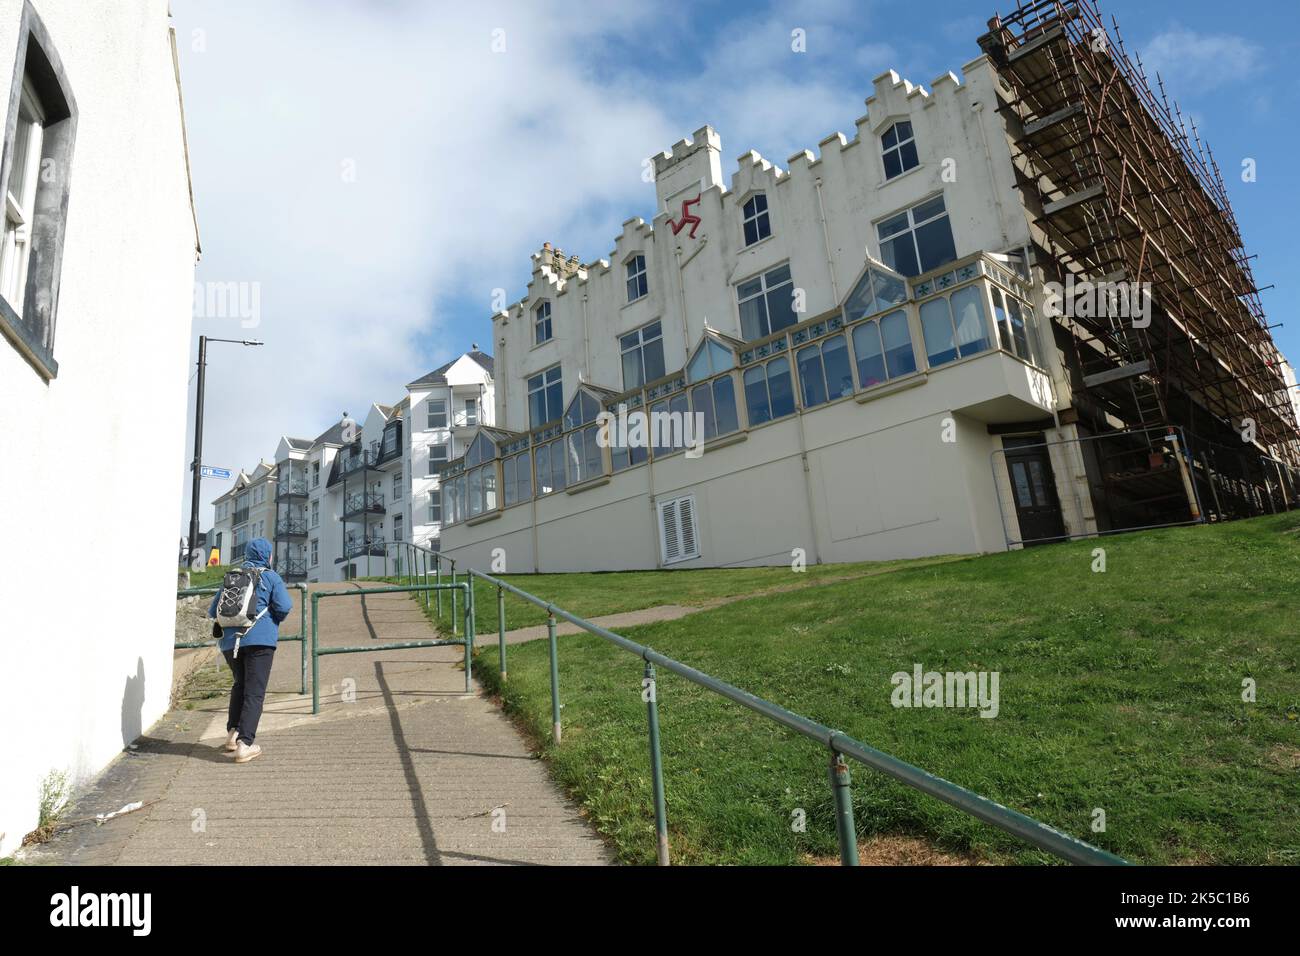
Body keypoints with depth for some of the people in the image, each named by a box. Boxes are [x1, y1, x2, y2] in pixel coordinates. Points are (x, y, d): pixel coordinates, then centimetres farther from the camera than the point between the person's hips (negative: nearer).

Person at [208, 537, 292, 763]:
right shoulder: (271, 577, 1)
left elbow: (213, 611, 14)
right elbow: (284, 607, -10)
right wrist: (273, 620, 10)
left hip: (229, 640, 5)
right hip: (259, 638, -5)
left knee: (240, 684, 24)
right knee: (254, 691, -3)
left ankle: (232, 733, 24)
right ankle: (244, 744, -8)